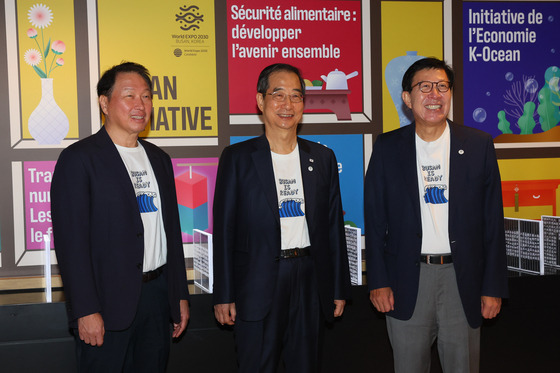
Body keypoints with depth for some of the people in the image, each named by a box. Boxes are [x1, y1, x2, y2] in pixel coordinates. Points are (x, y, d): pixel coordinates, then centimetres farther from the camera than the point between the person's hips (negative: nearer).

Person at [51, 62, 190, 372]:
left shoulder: (159, 159, 13)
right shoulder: (78, 159, -7)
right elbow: (70, 239, -13)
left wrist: (180, 295, 14)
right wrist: (86, 311, -17)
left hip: (157, 295, 6)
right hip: (108, 302, -6)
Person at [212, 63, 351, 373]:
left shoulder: (323, 158, 8)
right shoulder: (237, 158, -2)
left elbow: (333, 226, 10)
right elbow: (224, 229, -2)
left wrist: (339, 288, 9)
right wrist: (223, 295, -5)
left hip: (309, 280, 3)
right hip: (257, 283, -3)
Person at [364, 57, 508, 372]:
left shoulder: (479, 145, 2)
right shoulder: (387, 148, 2)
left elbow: (493, 220, 2)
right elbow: (375, 218, 3)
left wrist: (494, 286, -1)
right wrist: (378, 281, -2)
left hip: (463, 278, 0)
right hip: (407, 279, 0)